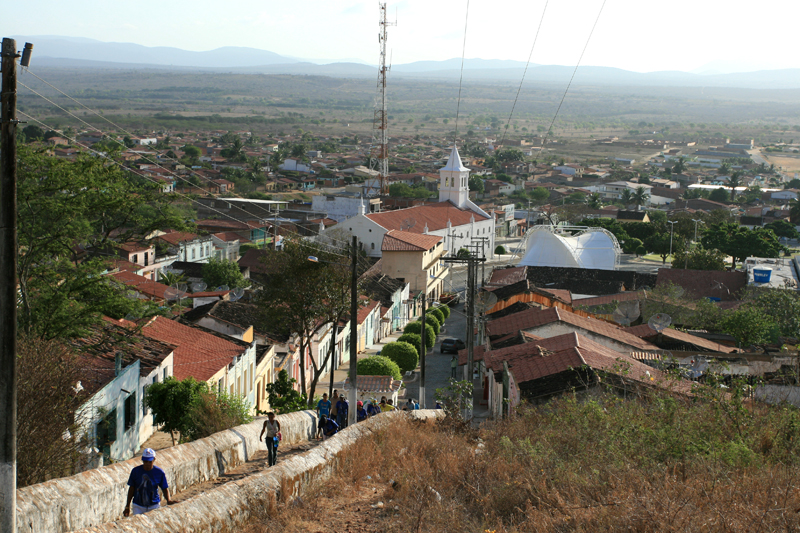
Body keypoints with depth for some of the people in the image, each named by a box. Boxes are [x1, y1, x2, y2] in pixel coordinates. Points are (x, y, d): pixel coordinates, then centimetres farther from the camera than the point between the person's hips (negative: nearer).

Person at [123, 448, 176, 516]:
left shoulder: (160, 472, -8)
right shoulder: (135, 471, -6)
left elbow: (165, 488, -1)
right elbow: (131, 488, 4)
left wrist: (168, 500, -20)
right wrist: (127, 507, 8)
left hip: (154, 506, 0)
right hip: (138, 507, 0)